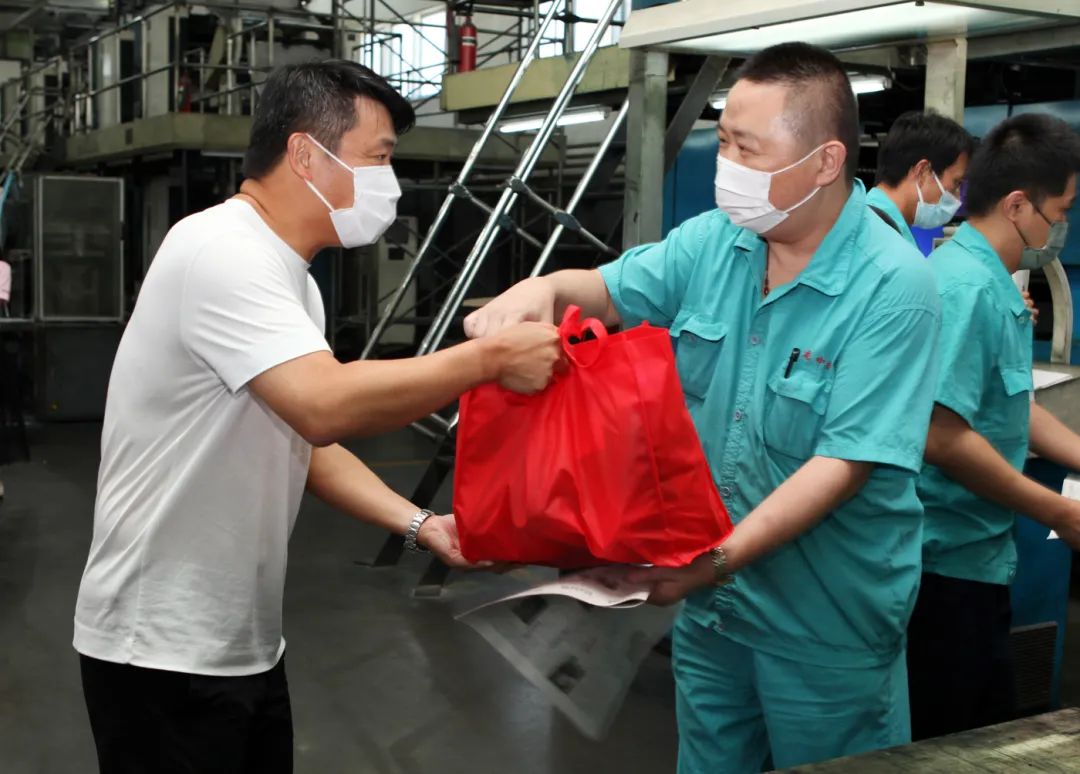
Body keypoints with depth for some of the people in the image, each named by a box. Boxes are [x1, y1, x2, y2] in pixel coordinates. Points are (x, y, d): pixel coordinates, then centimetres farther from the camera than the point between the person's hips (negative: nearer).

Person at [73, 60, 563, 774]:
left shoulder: (290, 278, 12)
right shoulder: (221, 252, -20)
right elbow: (324, 406, -34)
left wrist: (419, 524, 2)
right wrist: (491, 358, -25)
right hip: (164, 651, -9)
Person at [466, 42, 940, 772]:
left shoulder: (891, 286, -22)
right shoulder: (713, 241, -3)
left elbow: (845, 463, -26)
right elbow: (609, 292, 10)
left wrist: (724, 558, -31)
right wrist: (546, 289, -13)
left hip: (828, 622, -5)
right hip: (712, 603, 6)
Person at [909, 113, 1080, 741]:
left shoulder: (993, 284, 10)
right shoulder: (968, 287, -21)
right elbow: (943, 436, -26)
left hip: (976, 555, 10)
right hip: (951, 562, -10)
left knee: (986, 736, 20)